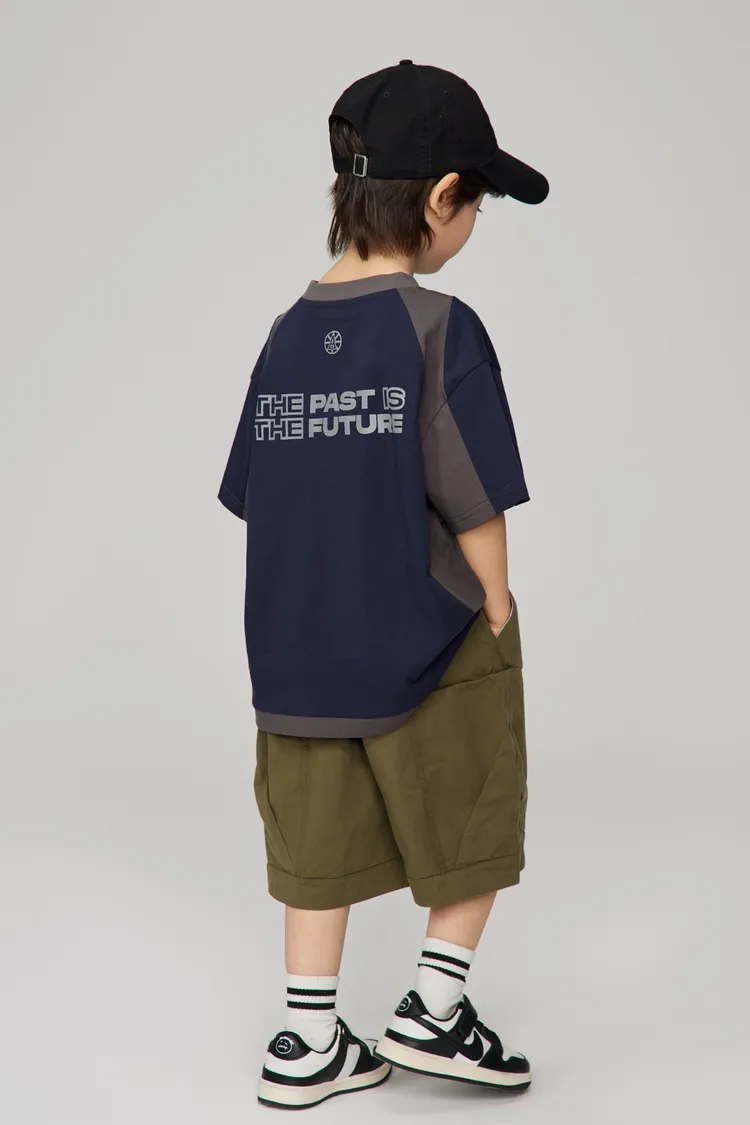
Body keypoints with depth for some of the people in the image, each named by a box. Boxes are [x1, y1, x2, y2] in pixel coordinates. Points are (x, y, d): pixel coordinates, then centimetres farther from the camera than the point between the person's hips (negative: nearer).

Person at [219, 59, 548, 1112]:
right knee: (473, 827, 16)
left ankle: (308, 1045, 24)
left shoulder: (288, 333, 2)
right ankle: (432, 1014, 23)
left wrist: (326, 600, 14)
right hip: (429, 646, -5)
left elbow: (259, 501, 5)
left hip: (299, 652, 6)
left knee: (320, 845, 16)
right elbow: (474, 509, -16)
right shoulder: (440, 329, -16)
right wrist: (495, 612, -2)